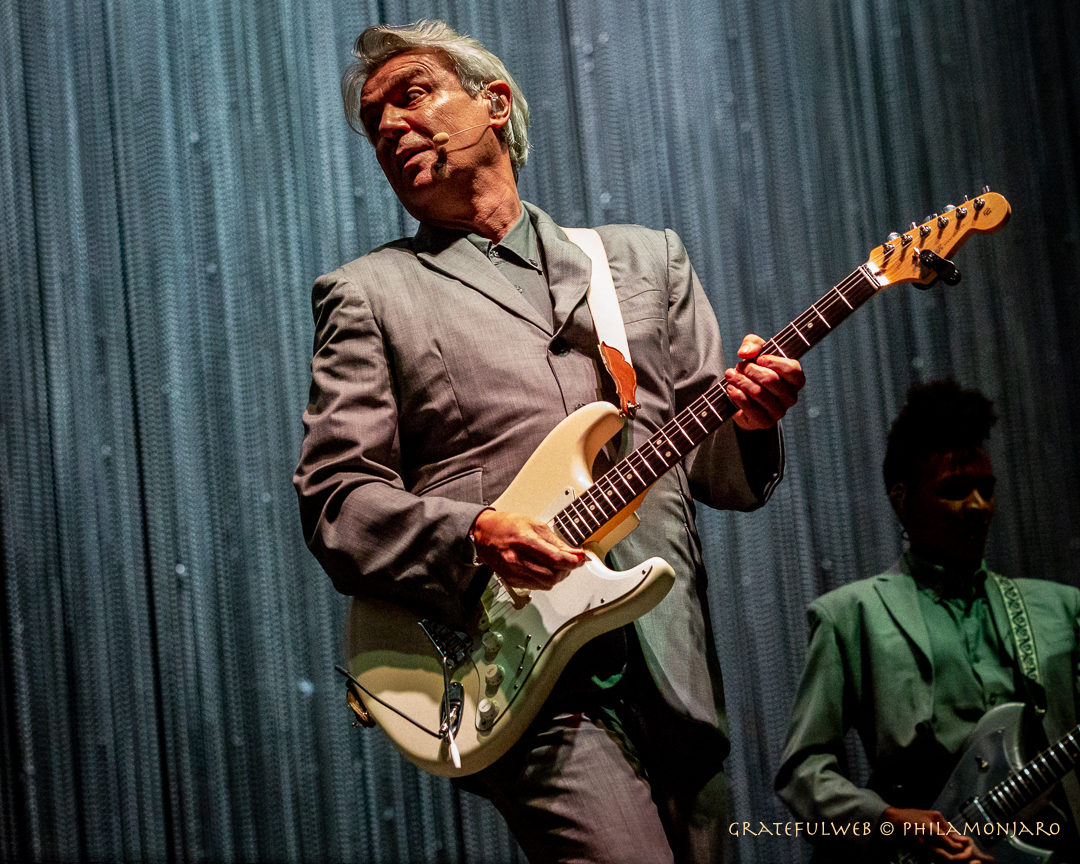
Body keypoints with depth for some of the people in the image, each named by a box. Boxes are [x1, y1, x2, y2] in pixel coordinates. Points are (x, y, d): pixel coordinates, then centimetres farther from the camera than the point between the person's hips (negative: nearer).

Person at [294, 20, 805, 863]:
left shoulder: (648, 258, 18)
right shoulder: (366, 294, 9)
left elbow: (717, 473, 15)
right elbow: (333, 499, 0)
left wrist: (746, 422, -8)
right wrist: (474, 536, -18)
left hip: (674, 665, 4)